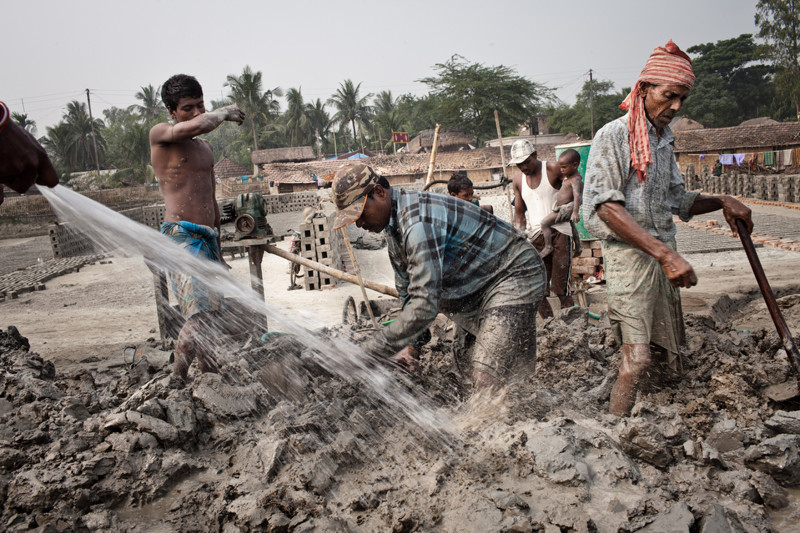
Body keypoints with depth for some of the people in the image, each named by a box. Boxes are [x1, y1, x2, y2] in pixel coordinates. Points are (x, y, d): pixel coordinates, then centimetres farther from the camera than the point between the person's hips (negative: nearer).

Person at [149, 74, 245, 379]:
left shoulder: (205, 149, 22)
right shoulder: (159, 135, 0)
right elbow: (197, 126, -22)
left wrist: (218, 249, 27)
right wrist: (224, 113, -1)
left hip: (207, 238, 8)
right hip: (180, 236, -8)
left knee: (212, 311, 9)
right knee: (204, 311, -23)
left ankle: (208, 374, 20)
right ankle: (177, 378, -12)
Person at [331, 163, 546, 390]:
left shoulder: (418, 220, -30)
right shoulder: (394, 227, 5)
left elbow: (425, 305, -34)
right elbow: (409, 295, 13)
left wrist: (372, 350, -27)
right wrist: (411, 346, 3)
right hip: (477, 290, 10)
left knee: (488, 380, -19)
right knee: (467, 368, 13)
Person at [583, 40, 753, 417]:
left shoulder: (664, 142, 17)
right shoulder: (613, 136, -7)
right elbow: (607, 206, -18)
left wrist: (720, 202, 6)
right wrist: (665, 253, -25)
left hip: (663, 257, 8)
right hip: (628, 254, -8)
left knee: (666, 359, 9)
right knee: (639, 356, -18)